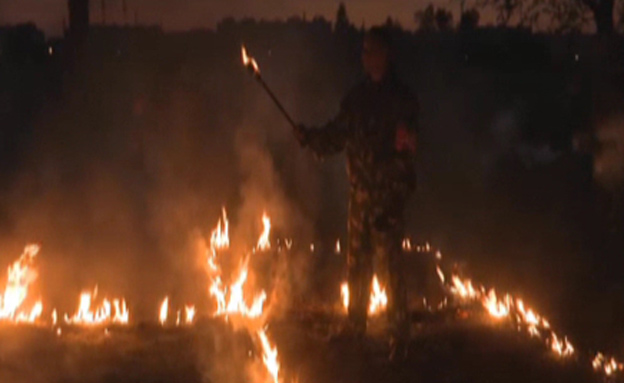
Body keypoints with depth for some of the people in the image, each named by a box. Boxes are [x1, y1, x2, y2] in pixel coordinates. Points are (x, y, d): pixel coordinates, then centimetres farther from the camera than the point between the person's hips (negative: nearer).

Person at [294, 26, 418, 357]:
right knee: (357, 261, 13)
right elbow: (337, 136, 17)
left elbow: (410, 143, -13)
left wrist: (405, 143, -34)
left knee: (389, 262, -8)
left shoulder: (401, 98, -6)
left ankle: (399, 333, -1)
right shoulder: (357, 97, 12)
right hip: (360, 191, 6)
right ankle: (355, 327, 25)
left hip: (388, 192, -6)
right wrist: (309, 137, 3)